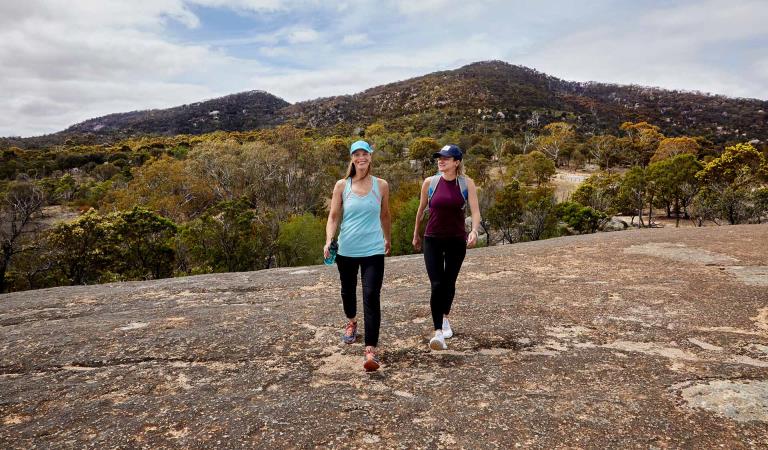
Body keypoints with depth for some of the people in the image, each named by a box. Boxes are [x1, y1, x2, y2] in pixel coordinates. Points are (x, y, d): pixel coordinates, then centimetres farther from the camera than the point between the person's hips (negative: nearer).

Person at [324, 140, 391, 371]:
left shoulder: (381, 185, 0)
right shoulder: (342, 185, -1)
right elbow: (333, 216, 0)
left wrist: (387, 239, 25)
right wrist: (329, 240, -15)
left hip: (373, 250, -1)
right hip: (346, 250, 2)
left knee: (371, 297, -12)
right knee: (348, 291, 20)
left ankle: (371, 350, -10)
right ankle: (351, 322, 51)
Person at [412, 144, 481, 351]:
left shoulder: (467, 183, -4)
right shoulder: (430, 182, -2)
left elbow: (475, 211, -10)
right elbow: (421, 209, 11)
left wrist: (474, 231, -29)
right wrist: (416, 234, 18)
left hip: (457, 240, 0)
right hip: (433, 240, 0)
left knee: (449, 284, 14)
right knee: (437, 285, -11)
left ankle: (445, 318, 41)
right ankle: (438, 332, -9)